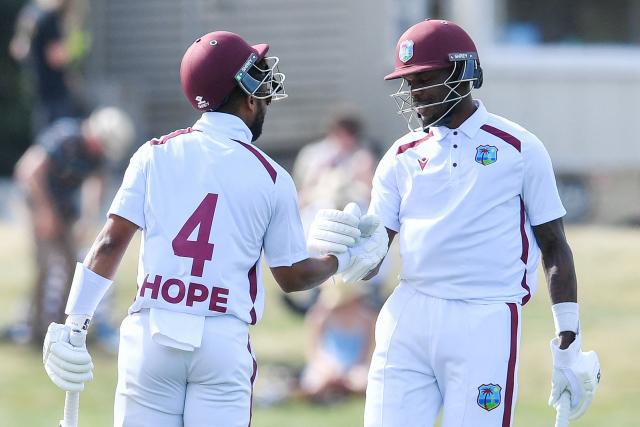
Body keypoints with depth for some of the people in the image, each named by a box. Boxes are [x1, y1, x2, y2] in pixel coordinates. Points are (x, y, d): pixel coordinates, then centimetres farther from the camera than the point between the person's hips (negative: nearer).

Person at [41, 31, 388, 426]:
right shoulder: (272, 178, 2)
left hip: (151, 334, 1)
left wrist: (75, 322, 2)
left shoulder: (156, 155, 5)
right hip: (224, 342, -1)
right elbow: (292, 276, 10)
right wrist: (348, 259, 28)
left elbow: (110, 244, -1)